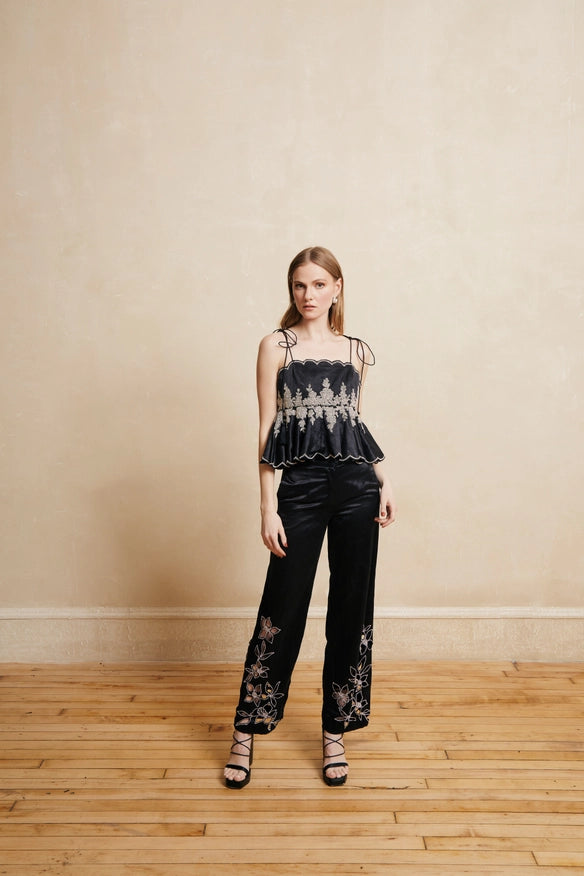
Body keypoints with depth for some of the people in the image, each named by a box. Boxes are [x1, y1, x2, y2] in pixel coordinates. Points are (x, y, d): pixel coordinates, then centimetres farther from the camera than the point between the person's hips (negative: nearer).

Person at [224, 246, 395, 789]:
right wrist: (268, 507, -7)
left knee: (351, 610, 8)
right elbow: (267, 429, -2)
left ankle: (335, 732, 24)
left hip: (356, 485, 3)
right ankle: (247, 730, 21)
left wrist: (384, 483, 8)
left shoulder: (355, 351, 11)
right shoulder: (276, 346, 2)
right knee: (283, 608, 2)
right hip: (301, 485, -3)